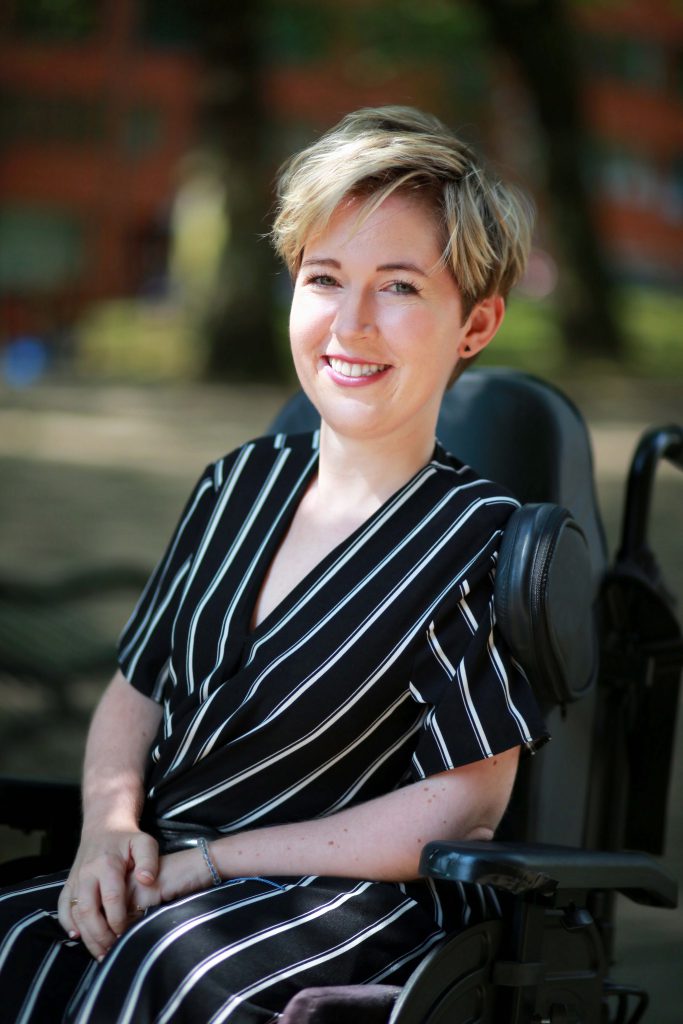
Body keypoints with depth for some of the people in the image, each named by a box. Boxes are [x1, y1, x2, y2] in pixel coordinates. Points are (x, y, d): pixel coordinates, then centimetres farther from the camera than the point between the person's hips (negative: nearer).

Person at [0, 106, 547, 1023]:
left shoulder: (483, 541, -6)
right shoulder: (242, 485, 14)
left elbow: (465, 808, -11)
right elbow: (136, 694, 20)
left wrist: (209, 860, -13)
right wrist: (110, 826, -4)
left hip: (366, 901, -5)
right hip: (160, 885, 5)